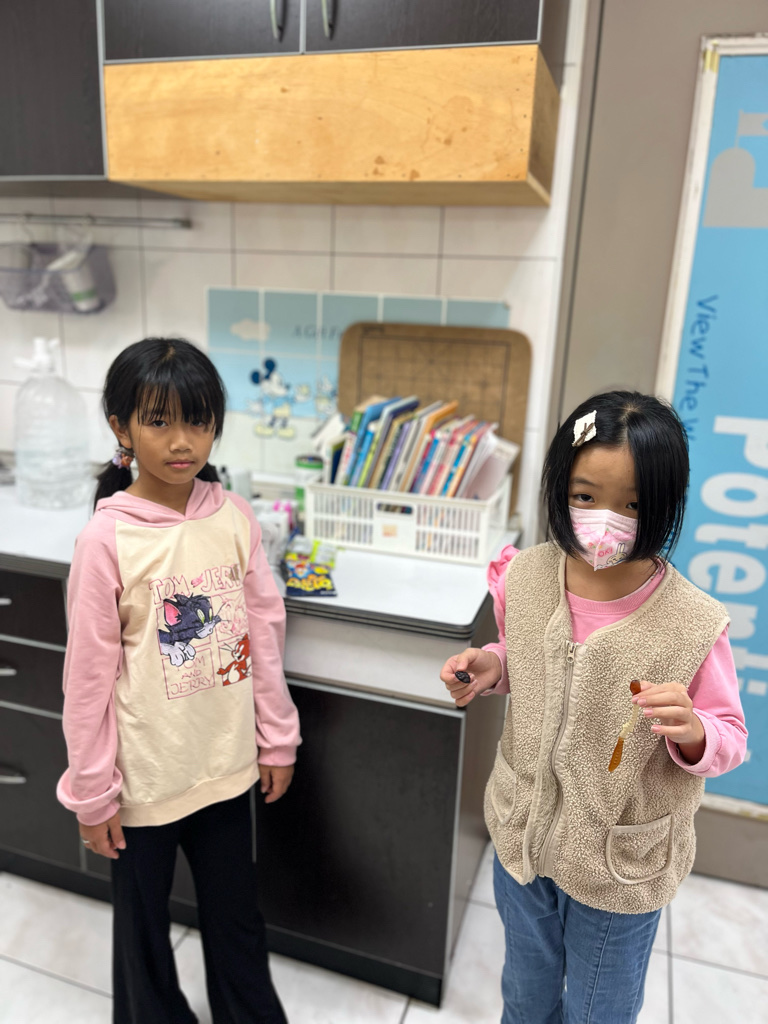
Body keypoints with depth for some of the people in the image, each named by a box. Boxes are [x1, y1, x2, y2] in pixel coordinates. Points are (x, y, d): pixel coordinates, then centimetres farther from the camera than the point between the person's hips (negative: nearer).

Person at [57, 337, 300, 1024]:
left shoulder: (235, 518, -9)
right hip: (144, 777, -2)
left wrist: (277, 737, 4)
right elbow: (90, 673, -12)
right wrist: (92, 792, -5)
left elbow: (265, 631, -1)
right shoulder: (106, 540, -18)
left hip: (227, 764, 3)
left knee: (236, 914, 23)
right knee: (144, 921, 22)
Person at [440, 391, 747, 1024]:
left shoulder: (691, 623, -26)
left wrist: (692, 732, -35)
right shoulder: (525, 578, -15)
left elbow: (730, 737, -13)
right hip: (523, 833, 3)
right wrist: (489, 667, -16)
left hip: (621, 866, -3)